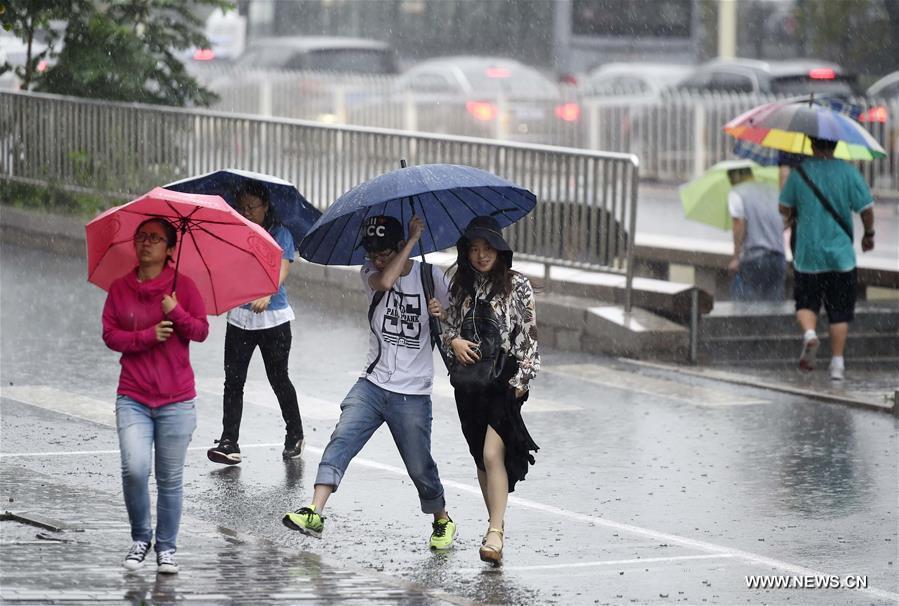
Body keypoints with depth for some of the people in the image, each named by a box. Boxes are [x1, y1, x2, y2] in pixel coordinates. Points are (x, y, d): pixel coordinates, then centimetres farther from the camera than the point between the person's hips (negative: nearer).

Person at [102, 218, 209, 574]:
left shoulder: (183, 286, 2)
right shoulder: (120, 288, 5)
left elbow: (201, 331, 2)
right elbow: (110, 335, 2)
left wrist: (178, 314, -17)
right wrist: (147, 336, -12)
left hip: (176, 401, 0)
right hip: (133, 398, 0)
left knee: (170, 478, 3)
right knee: (134, 468, -16)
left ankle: (166, 548, 16)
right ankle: (140, 537, 5)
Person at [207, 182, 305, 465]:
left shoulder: (279, 234, -2)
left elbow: (281, 270, -17)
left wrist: (267, 294, -37)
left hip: (273, 317, -3)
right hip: (239, 316, 3)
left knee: (278, 378, 3)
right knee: (233, 380, -5)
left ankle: (295, 436, 23)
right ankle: (229, 443, -7)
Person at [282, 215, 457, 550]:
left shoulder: (429, 276, -2)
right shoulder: (371, 272, 1)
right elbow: (384, 281, -23)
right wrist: (413, 240, -17)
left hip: (412, 395, -2)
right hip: (373, 383, 2)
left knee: (420, 468, 5)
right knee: (341, 440, -20)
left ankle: (443, 522, 31)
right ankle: (314, 513, -29)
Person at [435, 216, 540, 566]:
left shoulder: (517, 286, -3)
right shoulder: (460, 286, 9)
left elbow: (529, 336, -3)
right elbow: (448, 325, 17)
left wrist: (521, 380, -9)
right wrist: (453, 340, -6)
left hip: (504, 379, -5)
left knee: (492, 454, -17)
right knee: (480, 457, 10)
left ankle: (495, 533, -20)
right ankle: (495, 523, 21)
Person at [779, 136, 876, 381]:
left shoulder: (799, 171, -3)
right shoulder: (848, 172, -6)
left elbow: (784, 209, 5)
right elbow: (867, 209, -5)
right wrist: (869, 234, 13)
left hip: (807, 254, 0)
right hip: (841, 255, 0)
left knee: (806, 302, 14)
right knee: (840, 312, 7)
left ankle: (809, 333, -16)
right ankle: (837, 363, 7)